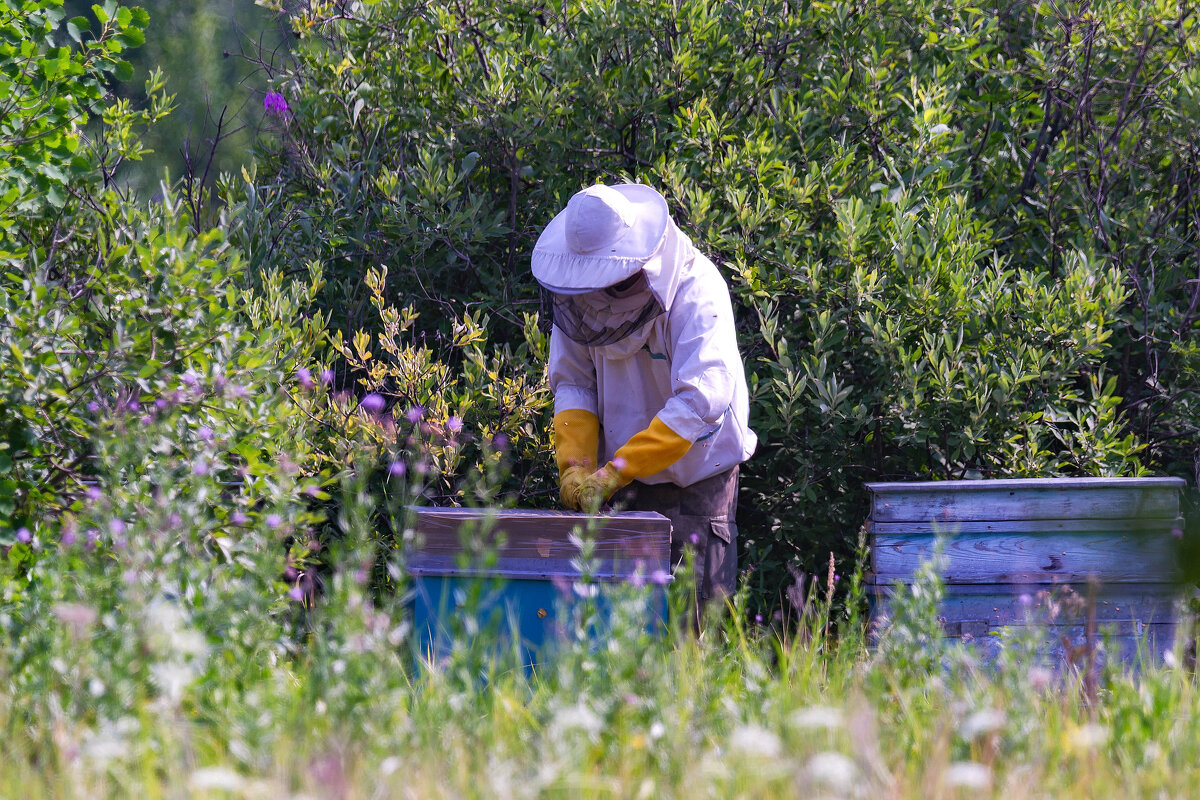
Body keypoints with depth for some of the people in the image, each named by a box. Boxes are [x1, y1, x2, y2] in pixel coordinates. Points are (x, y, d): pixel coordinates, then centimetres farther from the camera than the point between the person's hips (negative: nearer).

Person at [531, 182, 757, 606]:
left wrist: (614, 472, -32)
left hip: (697, 472, -4)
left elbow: (701, 400, -29)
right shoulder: (579, 297, -5)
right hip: (623, 479, 4)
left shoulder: (697, 289, -21)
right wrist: (575, 463, -17)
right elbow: (572, 383, 1)